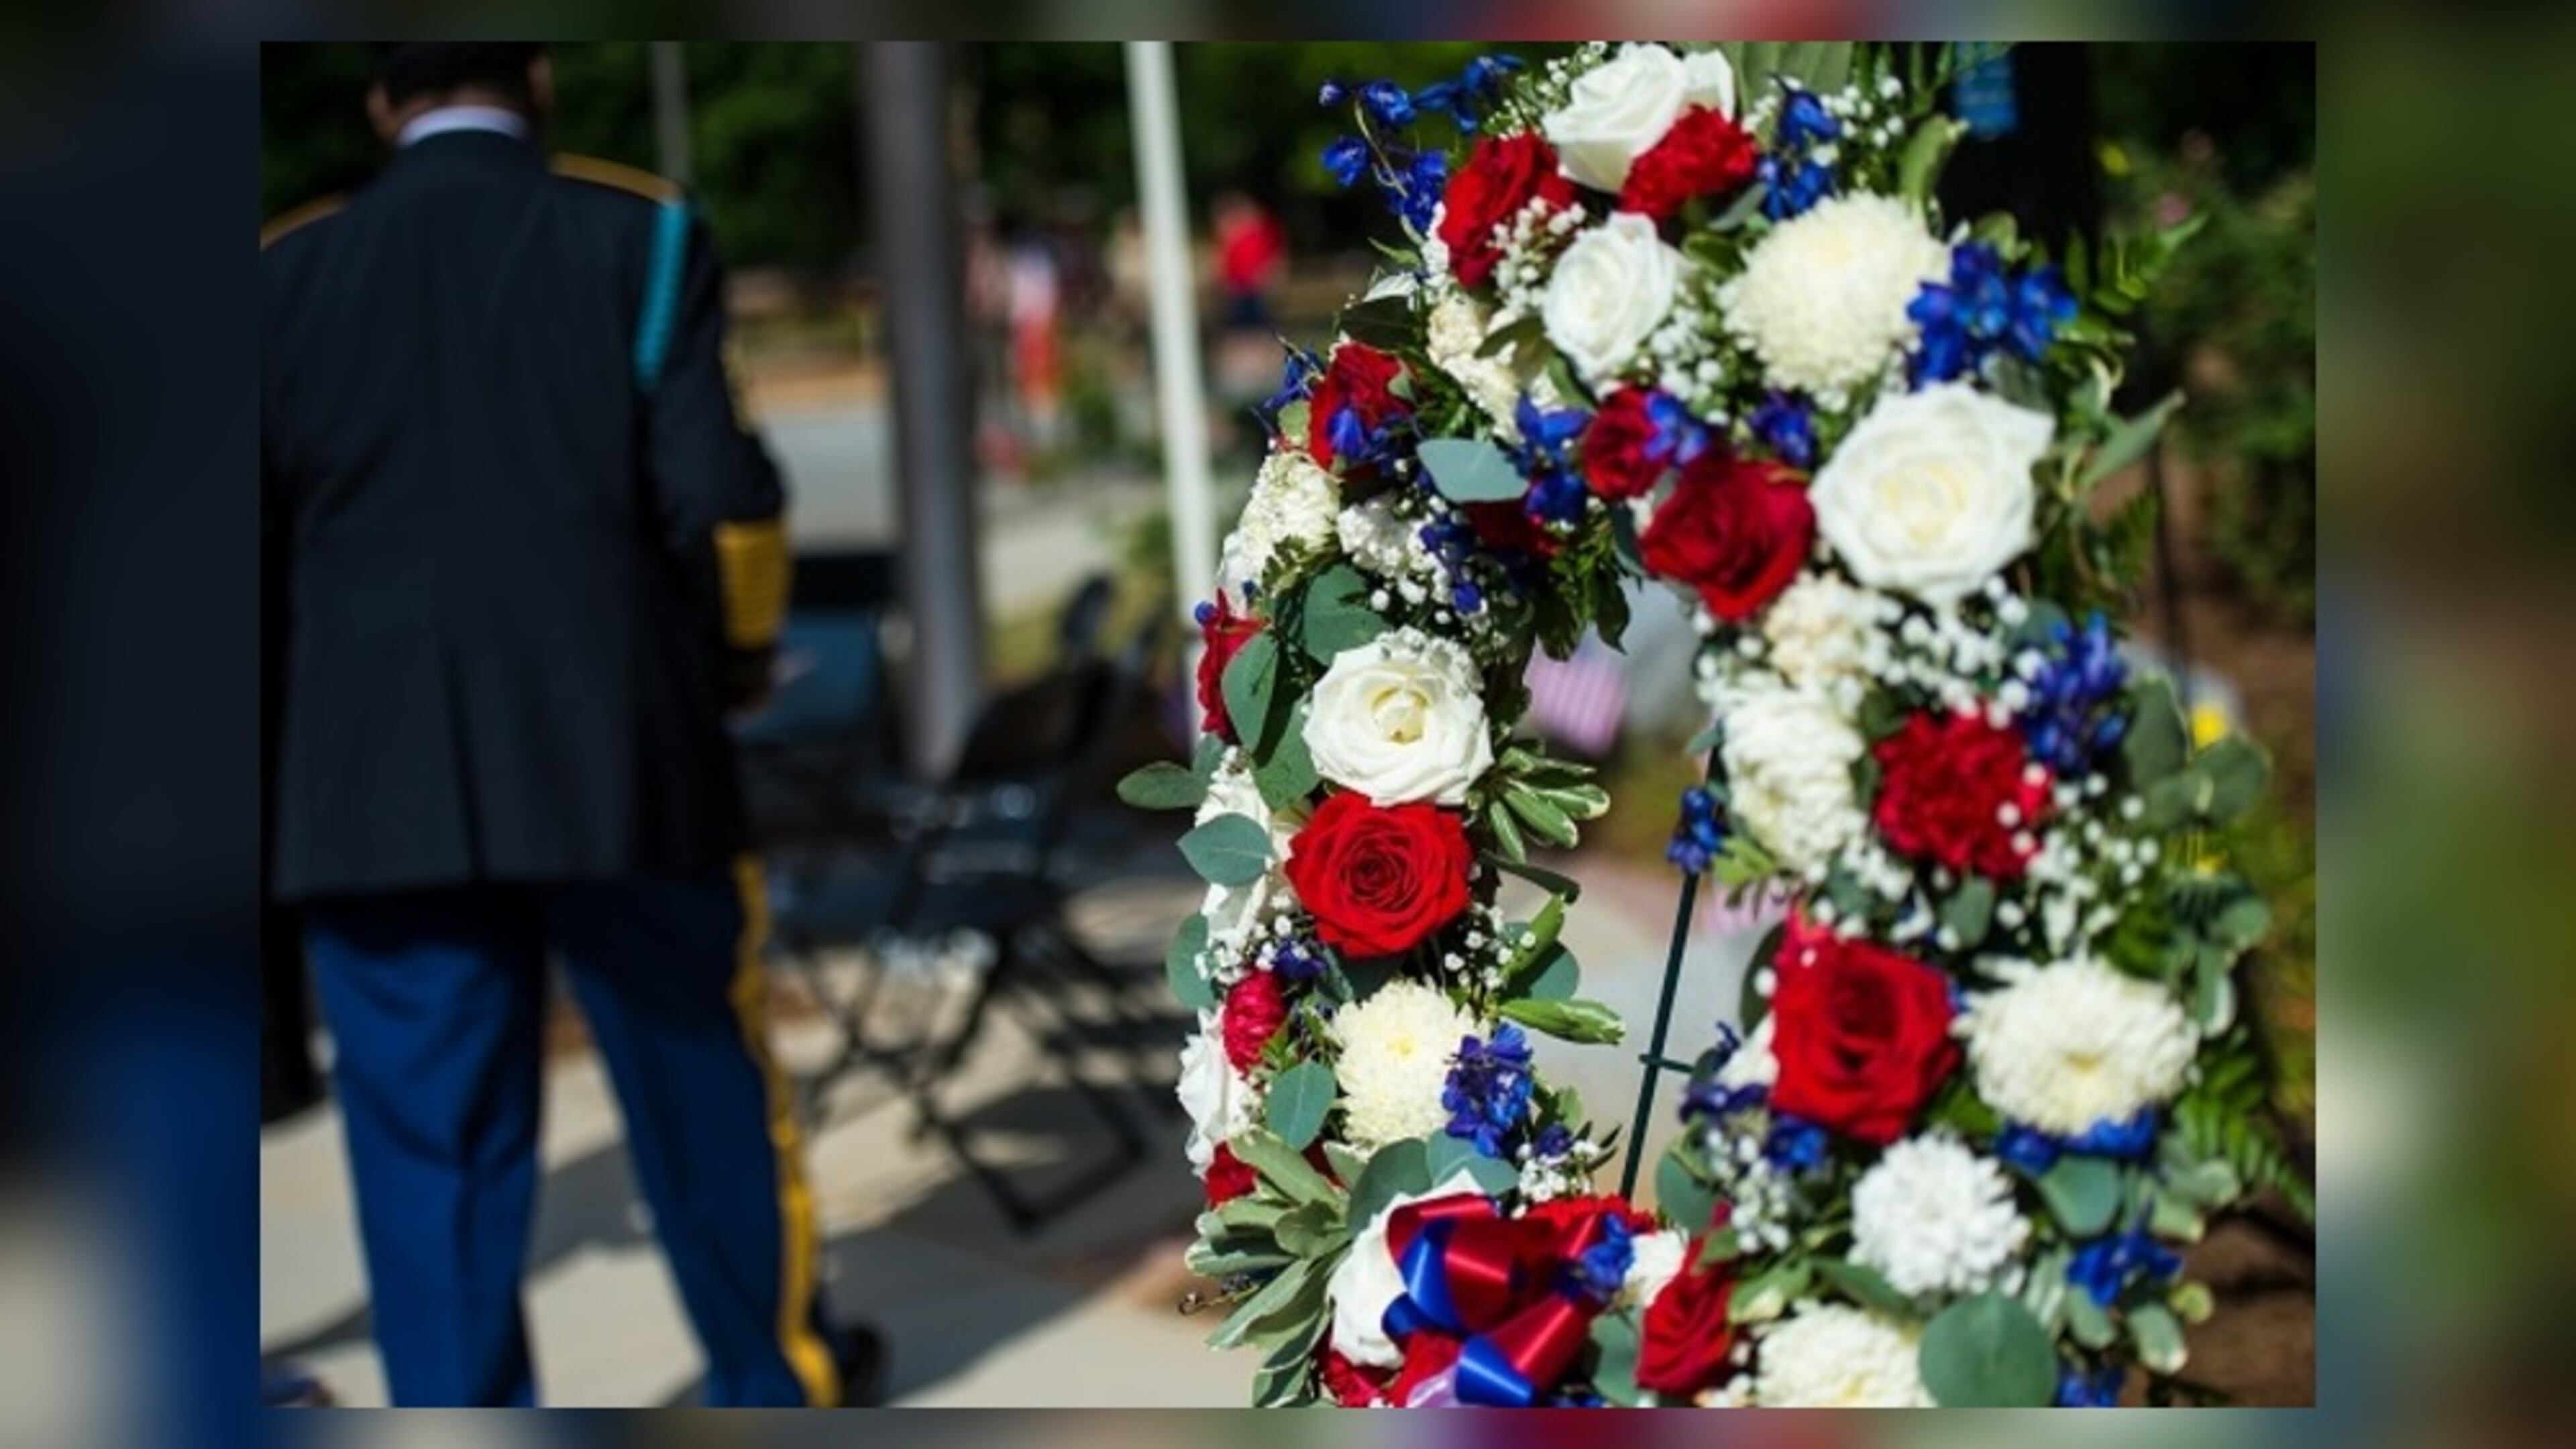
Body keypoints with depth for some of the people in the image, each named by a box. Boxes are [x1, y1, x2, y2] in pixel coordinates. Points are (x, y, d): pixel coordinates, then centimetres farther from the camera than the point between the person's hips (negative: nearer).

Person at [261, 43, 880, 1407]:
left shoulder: (284, 271, 7)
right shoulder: (636, 234, 1)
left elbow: (267, 516, 3)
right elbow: (716, 493, -7)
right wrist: (738, 651, 11)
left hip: (377, 782, 1)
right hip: (615, 753, -1)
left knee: (428, 1143, 7)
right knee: (700, 1083, 16)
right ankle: (777, 1377, 33)